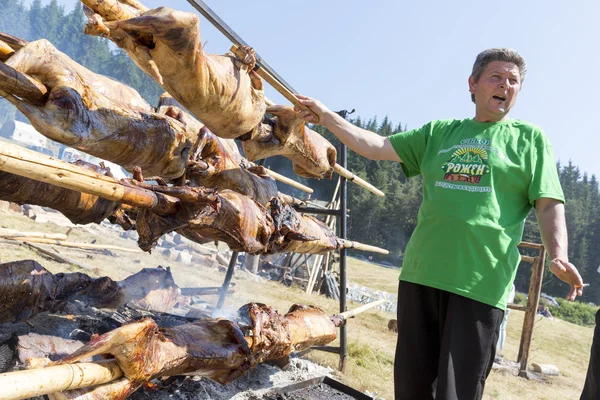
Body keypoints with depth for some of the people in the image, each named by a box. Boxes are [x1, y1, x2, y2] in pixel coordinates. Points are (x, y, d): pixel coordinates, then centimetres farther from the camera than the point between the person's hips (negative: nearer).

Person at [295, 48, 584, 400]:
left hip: (481, 283, -3)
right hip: (420, 275, 3)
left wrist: (558, 255, -16)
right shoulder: (440, 132, 15)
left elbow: (550, 205, 1)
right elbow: (376, 147, 10)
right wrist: (328, 118, 2)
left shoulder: (530, 138, 9)